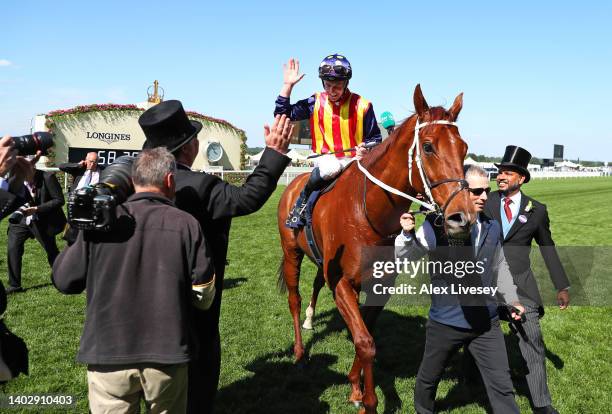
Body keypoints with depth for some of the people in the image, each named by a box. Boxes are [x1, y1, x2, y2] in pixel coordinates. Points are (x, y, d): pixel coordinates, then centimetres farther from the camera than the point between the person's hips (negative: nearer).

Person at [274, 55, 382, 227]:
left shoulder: (362, 106, 0)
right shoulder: (315, 103, 4)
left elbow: (375, 138, 9)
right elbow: (283, 114, 4)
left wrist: (366, 149, -14)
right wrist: (288, 84, -3)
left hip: (355, 159, 1)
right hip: (327, 159, -1)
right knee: (328, 169, -35)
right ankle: (301, 204, -11)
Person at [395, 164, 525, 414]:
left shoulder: (492, 228, 2)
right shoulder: (436, 225, -13)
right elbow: (405, 258, -13)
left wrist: (512, 299, 19)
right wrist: (407, 234, -32)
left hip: (486, 322, 3)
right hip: (445, 322, -2)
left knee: (502, 386, 4)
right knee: (428, 378, 19)